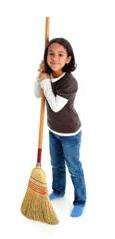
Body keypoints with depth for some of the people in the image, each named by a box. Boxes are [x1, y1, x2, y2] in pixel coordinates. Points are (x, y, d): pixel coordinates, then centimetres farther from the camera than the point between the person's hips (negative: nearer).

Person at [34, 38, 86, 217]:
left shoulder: (70, 81, -30)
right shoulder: (49, 75, -9)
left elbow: (56, 106, -30)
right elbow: (37, 95, 2)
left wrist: (45, 82, -26)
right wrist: (40, 76, -13)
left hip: (70, 133, -6)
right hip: (53, 130, 7)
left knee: (74, 168, 10)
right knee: (56, 164, 24)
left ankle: (80, 201, 28)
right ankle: (58, 190, 47)